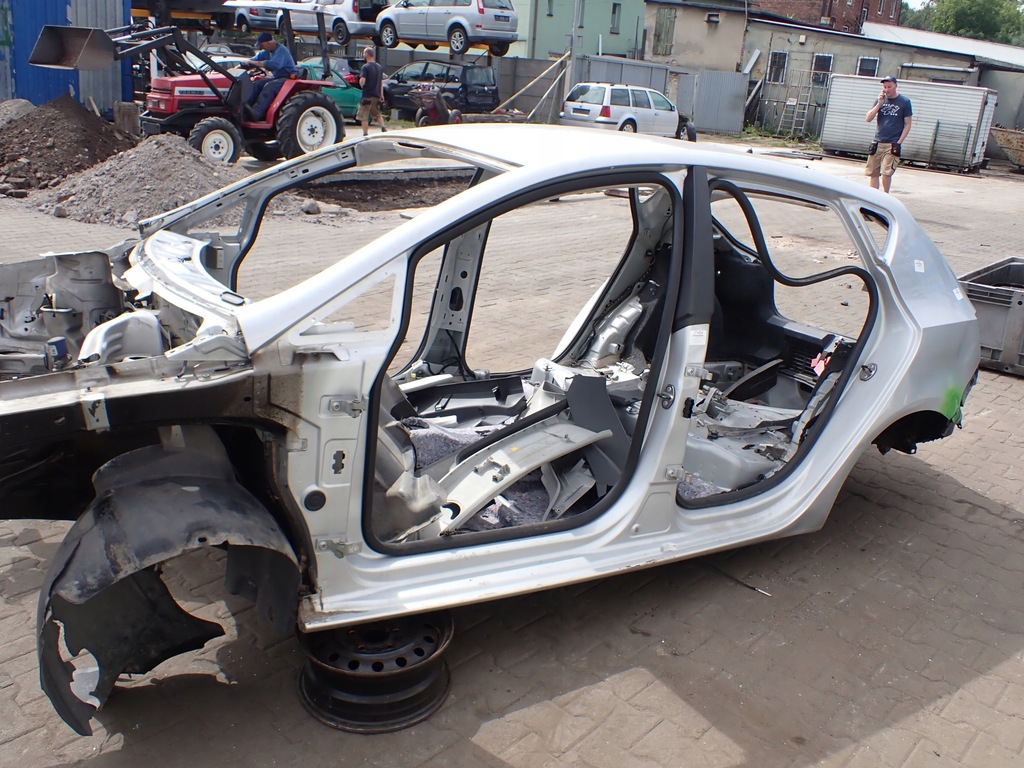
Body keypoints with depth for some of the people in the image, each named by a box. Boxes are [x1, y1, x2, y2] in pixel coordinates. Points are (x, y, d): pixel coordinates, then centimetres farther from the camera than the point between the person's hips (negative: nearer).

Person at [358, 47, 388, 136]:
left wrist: (361, 85, 0)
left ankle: (365, 134, 0)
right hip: (376, 95, 6)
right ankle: (383, 127, 3)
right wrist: (381, 94, 19)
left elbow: (362, 81, -22)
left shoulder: (366, 67, -13)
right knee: (377, 114, 22)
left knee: (364, 117, 2)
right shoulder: (379, 67, 8)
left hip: (367, 95, -6)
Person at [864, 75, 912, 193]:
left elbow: (907, 124, 1)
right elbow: (868, 119, 4)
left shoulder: (904, 102, 1)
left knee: (886, 173, -13)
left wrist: (899, 142, -8)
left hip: (893, 144, -4)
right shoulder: (880, 99, 10)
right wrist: (879, 104, -7)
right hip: (877, 143, 4)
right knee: (873, 173, 3)